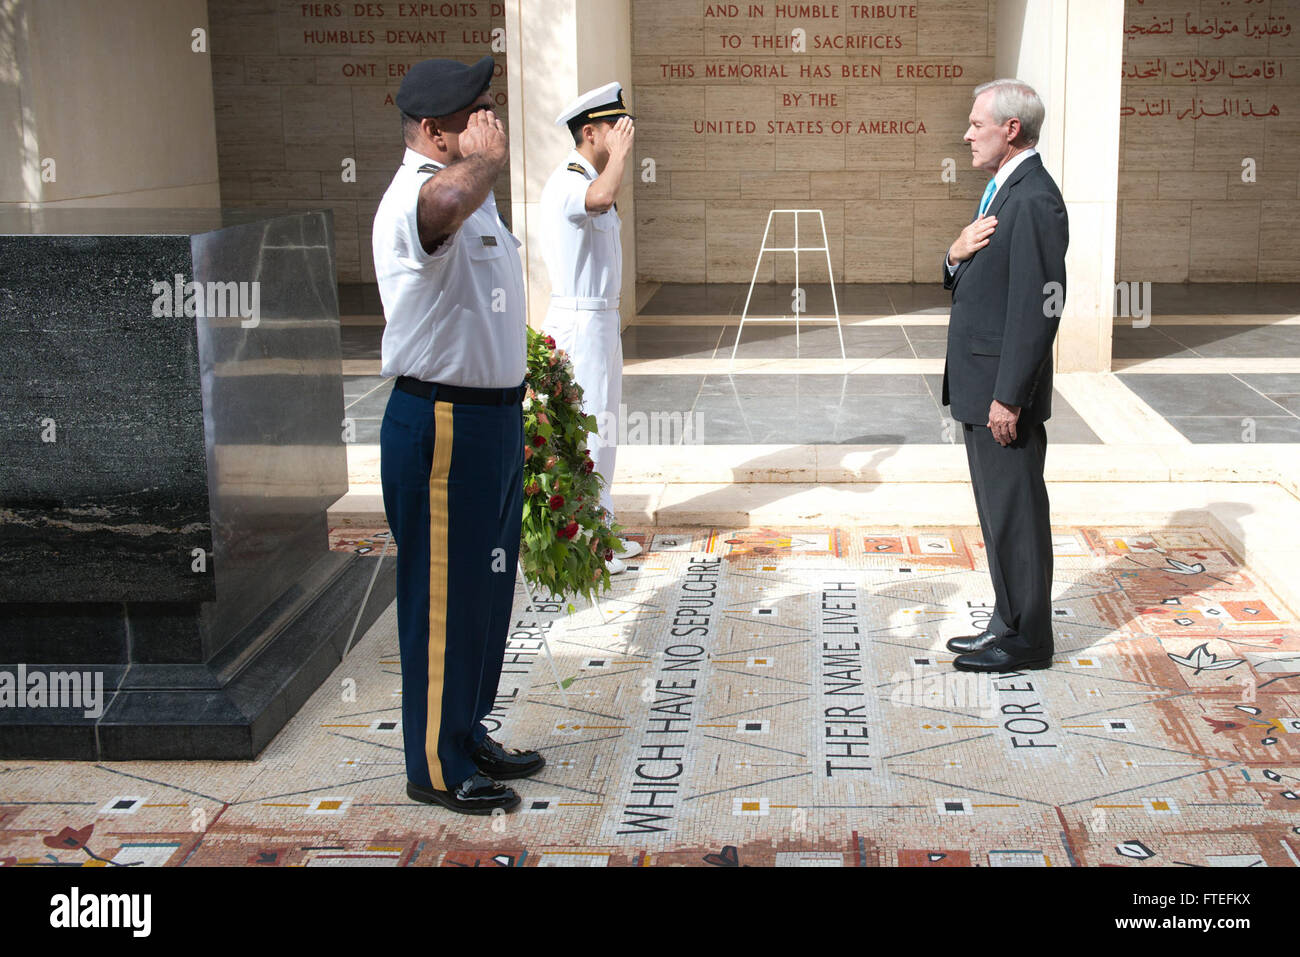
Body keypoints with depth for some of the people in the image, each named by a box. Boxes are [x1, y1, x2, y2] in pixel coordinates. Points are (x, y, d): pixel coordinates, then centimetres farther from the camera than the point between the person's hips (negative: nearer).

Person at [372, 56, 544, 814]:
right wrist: (486, 158, -29)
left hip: (493, 417, 10)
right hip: (441, 427, -10)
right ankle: (436, 768, 15)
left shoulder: (472, 189, 14)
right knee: (444, 597, 1)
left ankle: (468, 736, 36)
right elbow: (449, 199, -49)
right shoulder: (414, 197, -22)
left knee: (484, 588, 20)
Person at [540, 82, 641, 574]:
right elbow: (600, 199, -43)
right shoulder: (566, 181, -18)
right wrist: (620, 153, -27)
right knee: (587, 432, -6)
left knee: (602, 429, 16)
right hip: (579, 324, -10)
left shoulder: (589, 178, 16)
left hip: (601, 321, 10)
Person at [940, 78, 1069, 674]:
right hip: (979, 385, 10)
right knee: (998, 512, 17)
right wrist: (958, 253, -4)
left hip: (1005, 390, -10)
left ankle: (1026, 640, 10)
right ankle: (1009, 623, 28)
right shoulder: (1003, 191, 15)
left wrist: (1008, 397, -22)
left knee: (1015, 512, 0)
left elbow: (1038, 309, -23)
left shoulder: (1034, 201, -18)